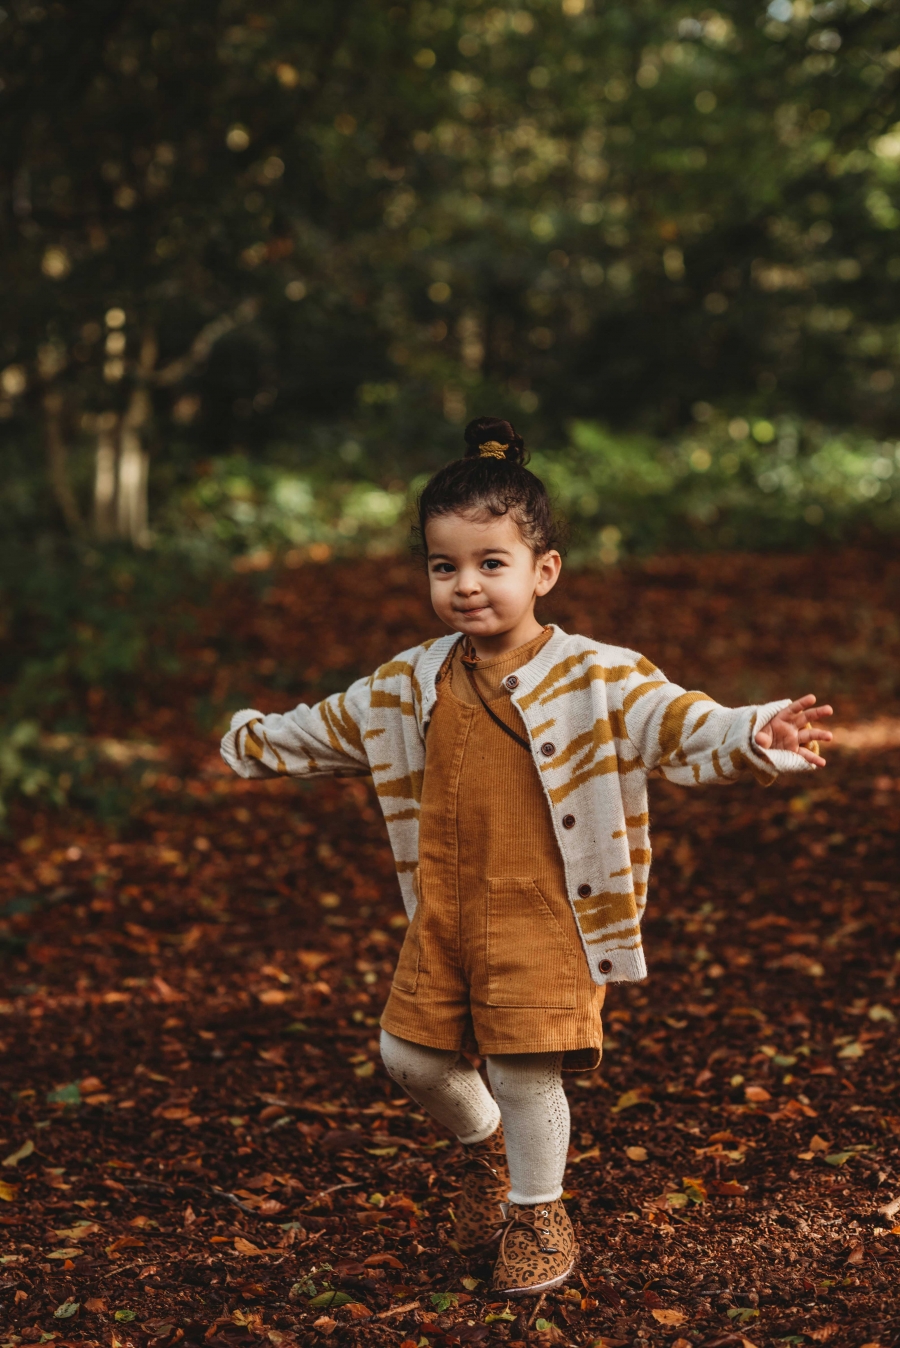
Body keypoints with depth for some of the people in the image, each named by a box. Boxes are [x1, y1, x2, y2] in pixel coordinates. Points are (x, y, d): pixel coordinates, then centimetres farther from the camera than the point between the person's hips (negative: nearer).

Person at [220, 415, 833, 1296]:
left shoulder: (594, 679, -13)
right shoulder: (412, 684, 4)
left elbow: (681, 727, -26)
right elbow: (331, 728, 21)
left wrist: (754, 739, -45)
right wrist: (251, 742, 32)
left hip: (543, 918, -5)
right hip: (444, 914, 6)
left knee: (524, 1066, -6)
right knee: (410, 1055, 11)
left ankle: (537, 1215, 21)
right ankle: (484, 1145, 43)